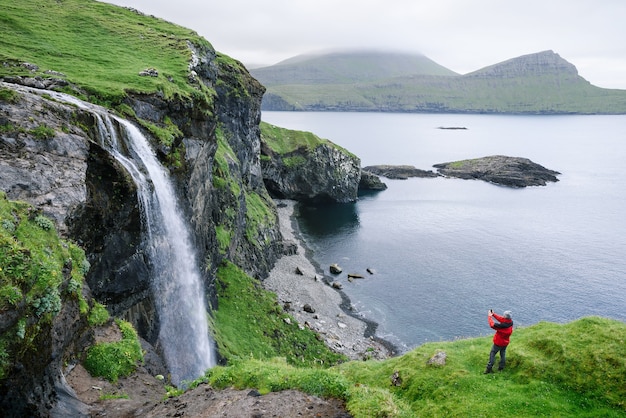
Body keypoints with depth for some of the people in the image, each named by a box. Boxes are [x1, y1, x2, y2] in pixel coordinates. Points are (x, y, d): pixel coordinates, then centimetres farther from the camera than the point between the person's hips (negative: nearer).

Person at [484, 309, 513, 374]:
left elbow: (492, 325, -24)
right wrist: (493, 314, -4)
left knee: (492, 354, 9)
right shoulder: (510, 322, -16)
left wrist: (490, 316, -11)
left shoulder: (502, 326, -37)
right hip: (506, 342, 7)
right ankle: (501, 368, 35)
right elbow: (501, 319, -3)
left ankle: (489, 368, 12)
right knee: (503, 354, 22)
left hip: (498, 343, -6)